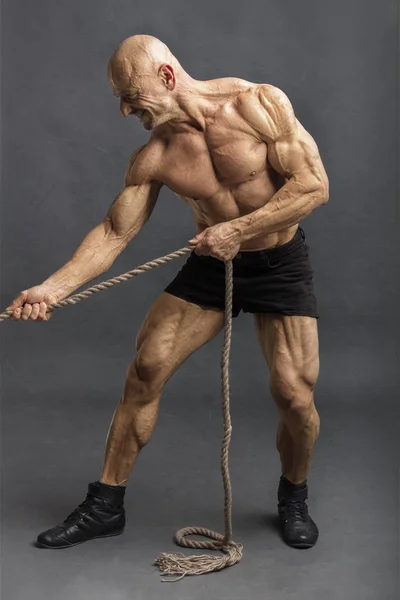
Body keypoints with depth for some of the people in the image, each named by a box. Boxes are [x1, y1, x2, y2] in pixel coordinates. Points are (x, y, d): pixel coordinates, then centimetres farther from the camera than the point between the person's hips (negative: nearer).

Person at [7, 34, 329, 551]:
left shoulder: (259, 104, -18)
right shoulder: (153, 158, -9)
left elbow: (314, 186, -20)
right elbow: (113, 233, -8)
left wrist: (239, 228, -25)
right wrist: (53, 287, -21)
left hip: (280, 264, -3)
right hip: (210, 262, 3)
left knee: (294, 395, -11)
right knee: (145, 369, -4)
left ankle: (293, 498, 22)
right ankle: (105, 506, 13)